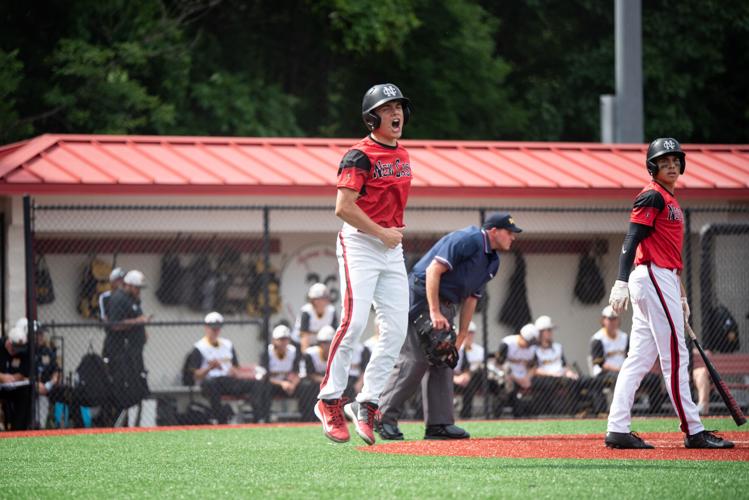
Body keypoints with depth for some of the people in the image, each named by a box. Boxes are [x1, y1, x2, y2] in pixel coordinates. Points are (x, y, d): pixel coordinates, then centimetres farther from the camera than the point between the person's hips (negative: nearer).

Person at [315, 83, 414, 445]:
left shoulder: (402, 155, 15)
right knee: (354, 321, -17)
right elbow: (343, 207, -18)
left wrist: (395, 230, 13)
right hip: (359, 244, -8)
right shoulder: (360, 155, -11)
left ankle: (367, 404, 5)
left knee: (396, 329, -1)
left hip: (391, 250, 8)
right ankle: (329, 401, -6)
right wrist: (382, 233, -15)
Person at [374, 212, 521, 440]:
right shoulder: (468, 240, -15)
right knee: (414, 360, -13)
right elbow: (433, 270, -22)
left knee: (442, 363, 7)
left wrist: (461, 336, 10)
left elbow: (471, 298, 17)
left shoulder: (492, 260, 15)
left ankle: (439, 423, 8)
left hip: (446, 305, 10)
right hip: (422, 297, -10)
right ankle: (385, 419, -10)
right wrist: (434, 312, -26)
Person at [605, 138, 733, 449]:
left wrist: (681, 297, 26)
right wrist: (622, 282, -27)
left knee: (639, 359, 6)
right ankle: (693, 431, -5)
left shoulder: (669, 199, 21)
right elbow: (632, 239, -18)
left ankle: (618, 430, 4)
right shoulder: (653, 196, -8)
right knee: (675, 355, -7)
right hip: (654, 278, -10)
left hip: (661, 280, 10)